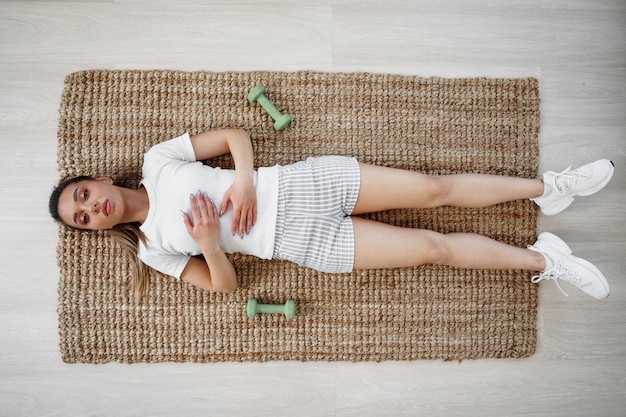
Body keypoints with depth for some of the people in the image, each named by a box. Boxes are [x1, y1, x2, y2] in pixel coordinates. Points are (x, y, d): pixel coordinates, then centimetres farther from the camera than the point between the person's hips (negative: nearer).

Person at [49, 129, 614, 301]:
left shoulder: (158, 159, 7)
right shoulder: (154, 246, 6)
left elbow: (234, 134, 6)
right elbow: (224, 285, 3)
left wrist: (244, 179, -13)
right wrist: (208, 241, -17)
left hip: (299, 185, 1)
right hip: (302, 241, -1)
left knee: (434, 188, -5)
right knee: (433, 247, -7)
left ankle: (548, 187, 16)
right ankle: (542, 259, 12)